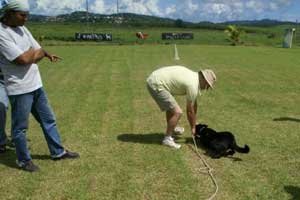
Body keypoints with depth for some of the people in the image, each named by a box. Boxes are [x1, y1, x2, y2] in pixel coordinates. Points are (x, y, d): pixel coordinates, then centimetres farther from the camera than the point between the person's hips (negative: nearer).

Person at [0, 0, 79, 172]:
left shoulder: (22, 29, 9)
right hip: (20, 89, -8)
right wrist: (34, 51, -5)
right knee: (20, 127, 7)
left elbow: (40, 52, 10)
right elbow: (23, 59, -23)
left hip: (36, 85, 8)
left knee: (49, 120, 17)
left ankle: (58, 152, 31)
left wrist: (30, 55, -9)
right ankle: (24, 160, 25)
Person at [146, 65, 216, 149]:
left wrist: (194, 122, 31)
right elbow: (190, 110, -4)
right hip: (156, 85, -11)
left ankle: (171, 128, 49)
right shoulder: (193, 86, -15)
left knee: (171, 106, 30)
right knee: (177, 112, -11)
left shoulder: (194, 76, 14)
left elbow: (194, 104, 24)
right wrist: (193, 127, 10)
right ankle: (167, 139, 4)